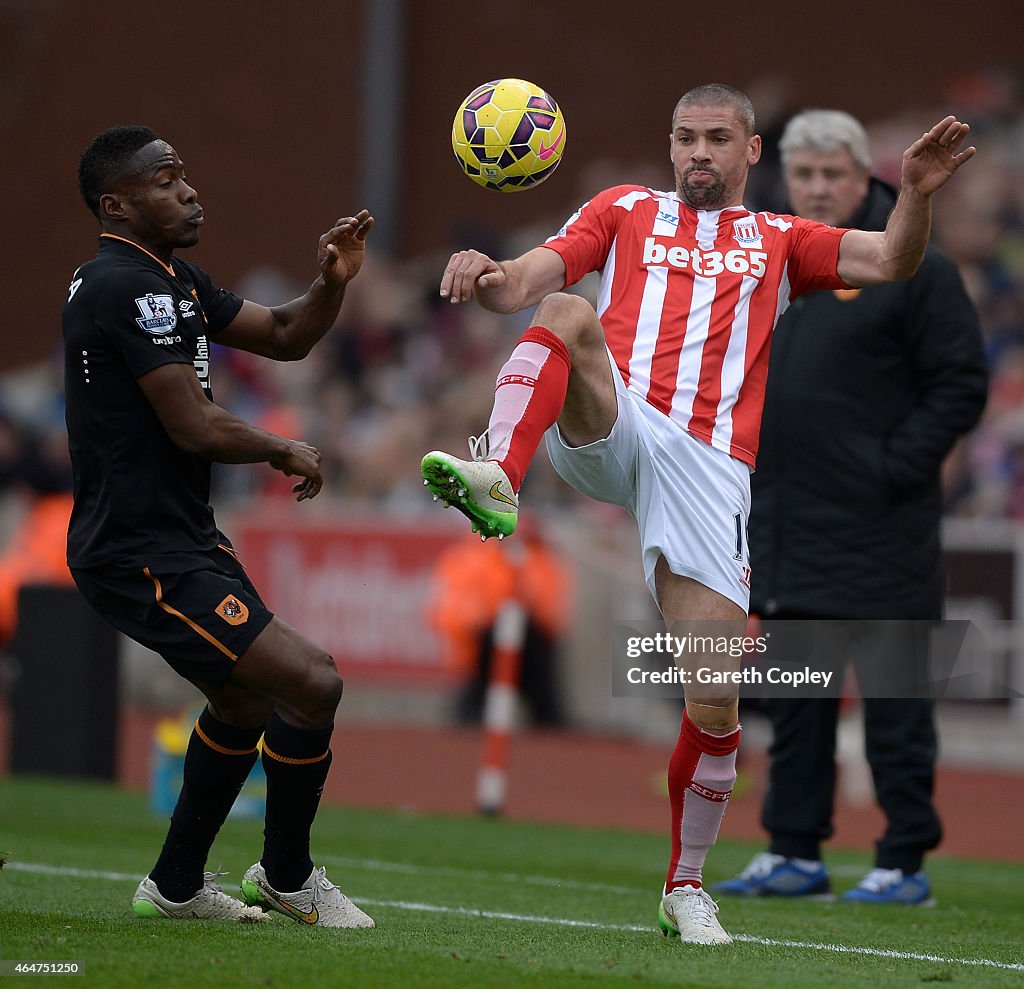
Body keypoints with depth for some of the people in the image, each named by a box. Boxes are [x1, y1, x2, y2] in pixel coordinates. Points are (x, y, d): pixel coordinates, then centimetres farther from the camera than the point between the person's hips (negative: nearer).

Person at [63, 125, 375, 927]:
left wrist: (332, 283, -1)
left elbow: (283, 338, 19)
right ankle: (286, 878, 4)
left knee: (248, 697, 26)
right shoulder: (128, 286, -19)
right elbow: (194, 427, -22)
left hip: (183, 537, 11)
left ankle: (177, 884, 36)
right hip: (142, 555, -11)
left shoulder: (175, 282, 14)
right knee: (311, 685, -15)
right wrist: (285, 453, -4)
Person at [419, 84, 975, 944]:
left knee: (716, 702, -5)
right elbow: (528, 280, 8)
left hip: (709, 465, 1)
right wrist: (485, 278, -16)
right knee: (568, 313, -33)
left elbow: (891, 261, 9)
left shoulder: (780, 242, 23)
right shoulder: (627, 212, 21)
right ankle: (497, 479, -52)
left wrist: (918, 193, -12)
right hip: (611, 426, -1)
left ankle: (687, 884, 14)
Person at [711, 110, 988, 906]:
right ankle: (795, 852, 18)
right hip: (786, 527, 7)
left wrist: (899, 468, -14)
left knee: (894, 701, -2)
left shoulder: (913, 267, -7)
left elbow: (962, 384, -8)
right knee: (794, 697, 11)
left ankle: (905, 860, 3)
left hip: (877, 533, -7)